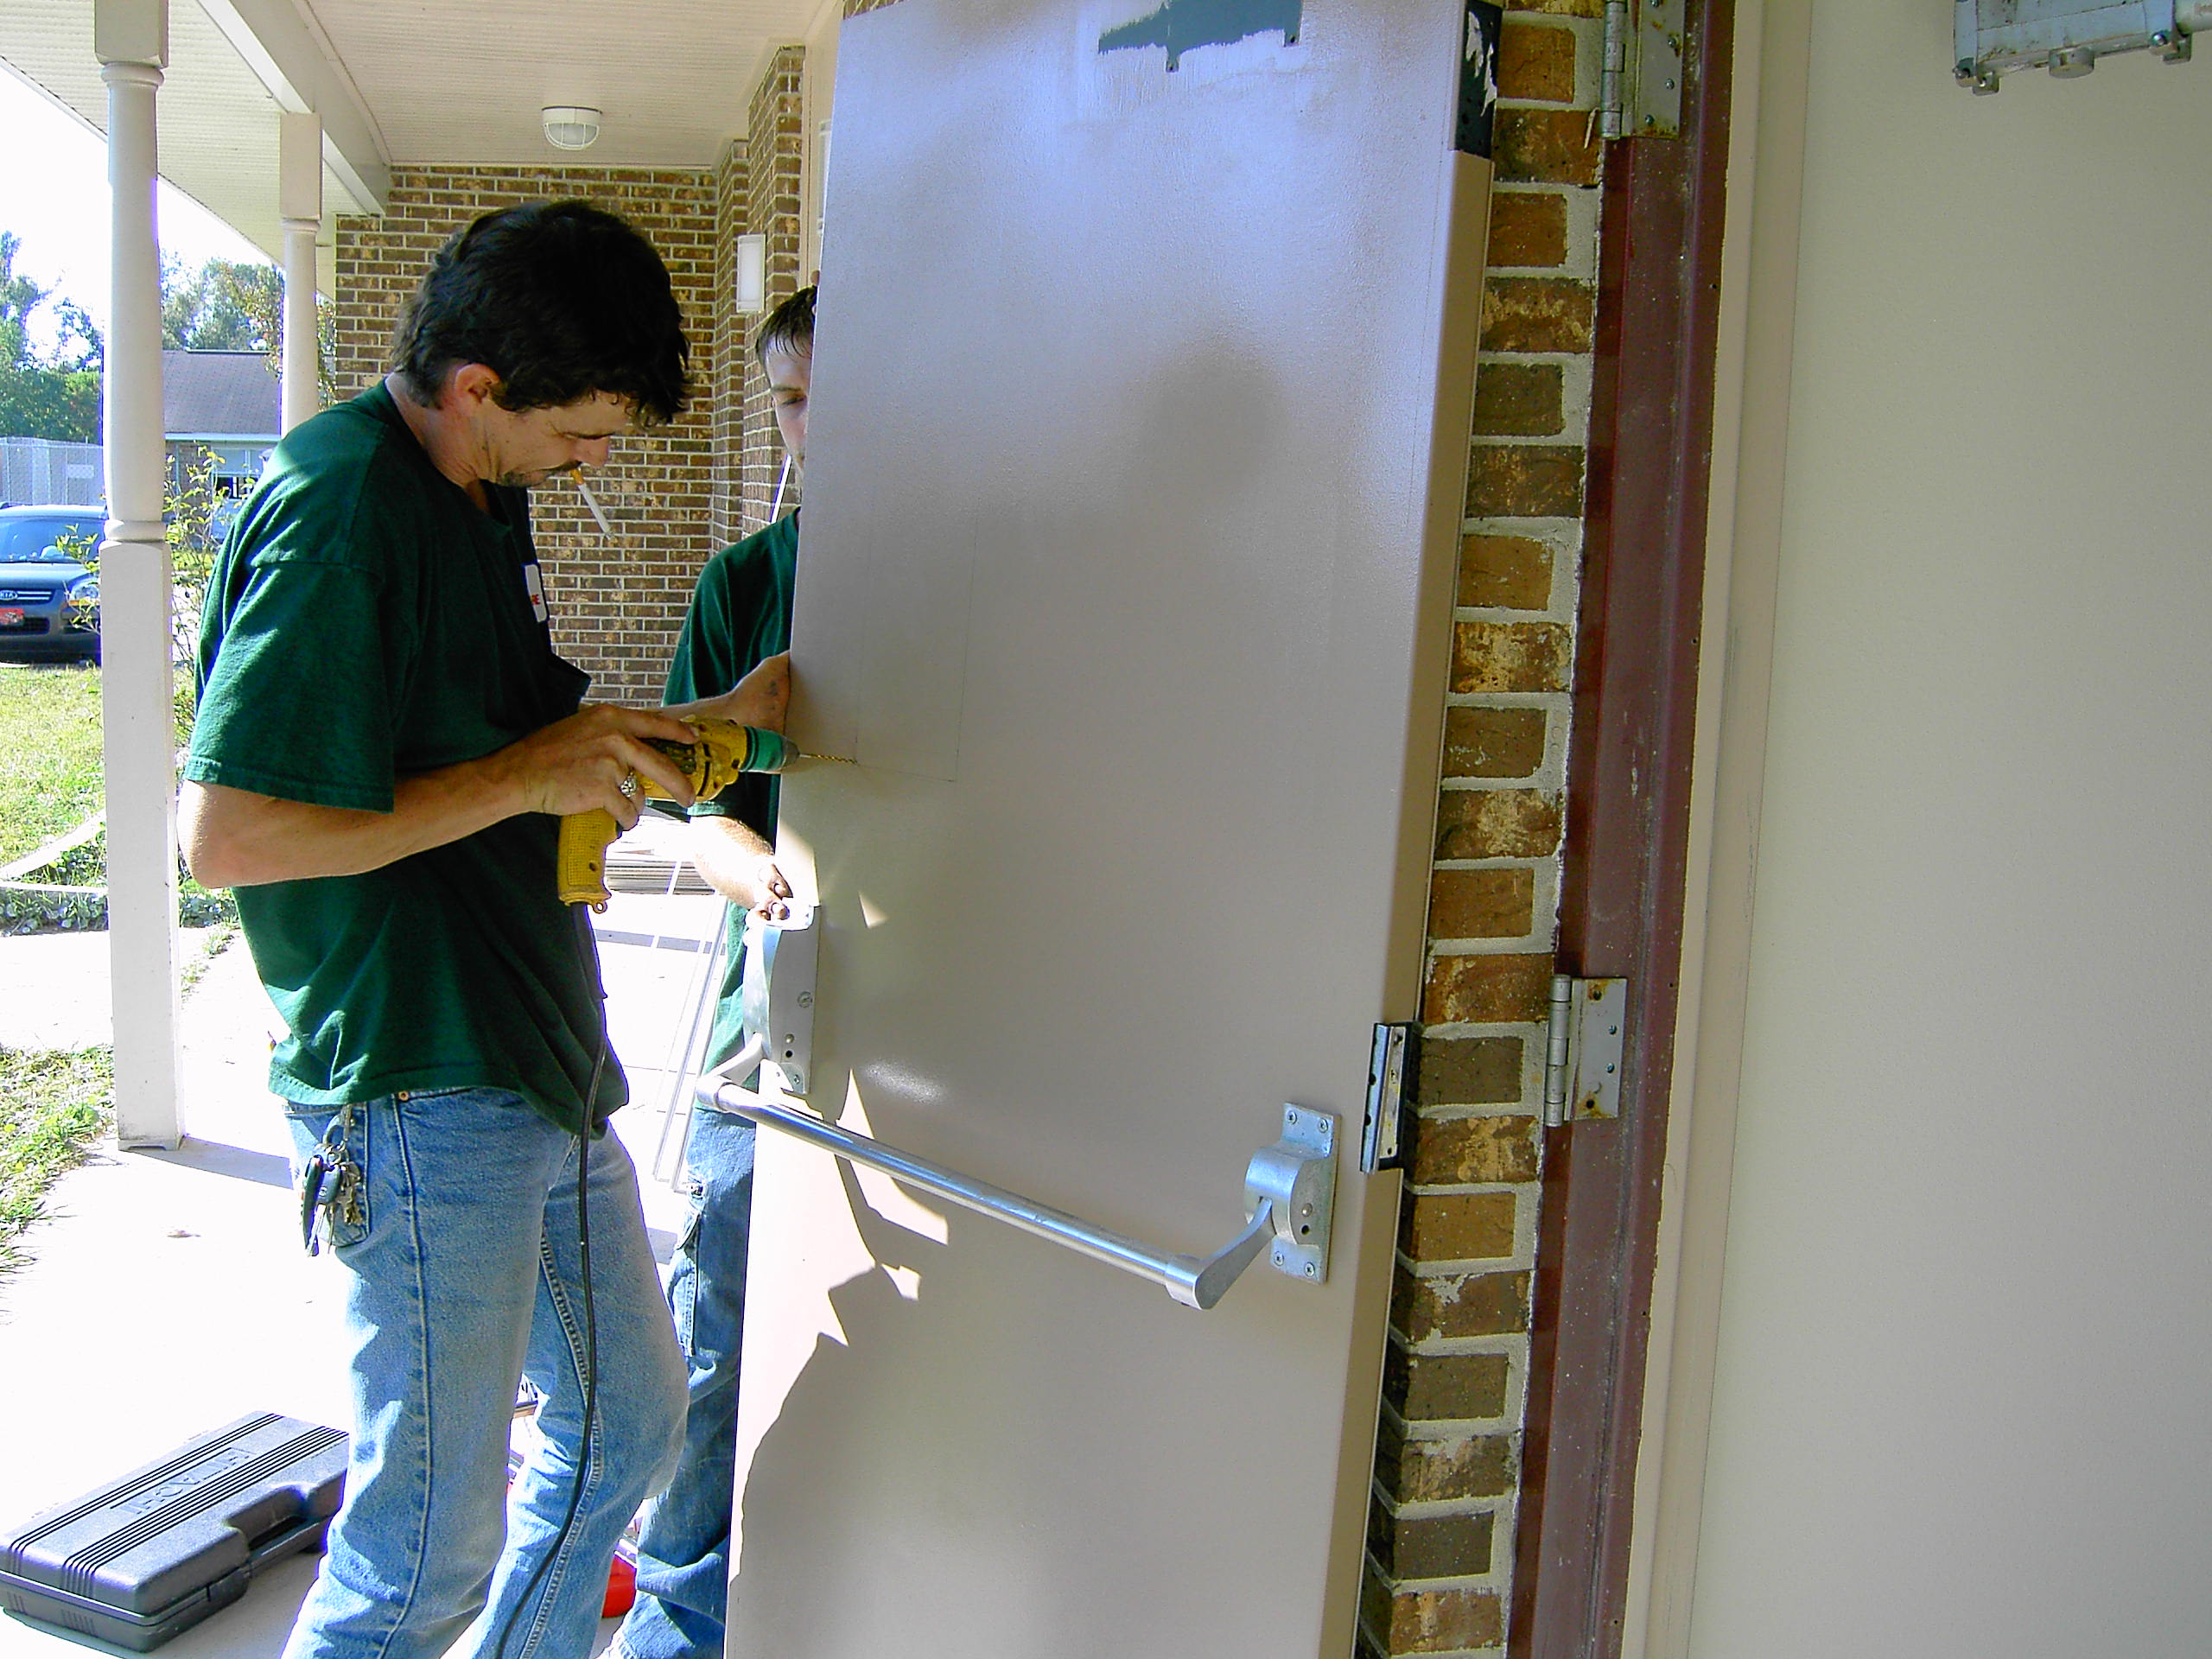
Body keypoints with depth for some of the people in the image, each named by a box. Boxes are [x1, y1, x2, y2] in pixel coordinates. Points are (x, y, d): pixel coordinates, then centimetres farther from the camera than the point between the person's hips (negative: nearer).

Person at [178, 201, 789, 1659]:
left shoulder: (487, 497, 12)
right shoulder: (334, 516, -18)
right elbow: (227, 835, -23)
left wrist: (707, 721, 8)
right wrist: (524, 774, -19)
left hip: (544, 1059, 10)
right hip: (418, 1088, -9)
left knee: (630, 1426, 20)